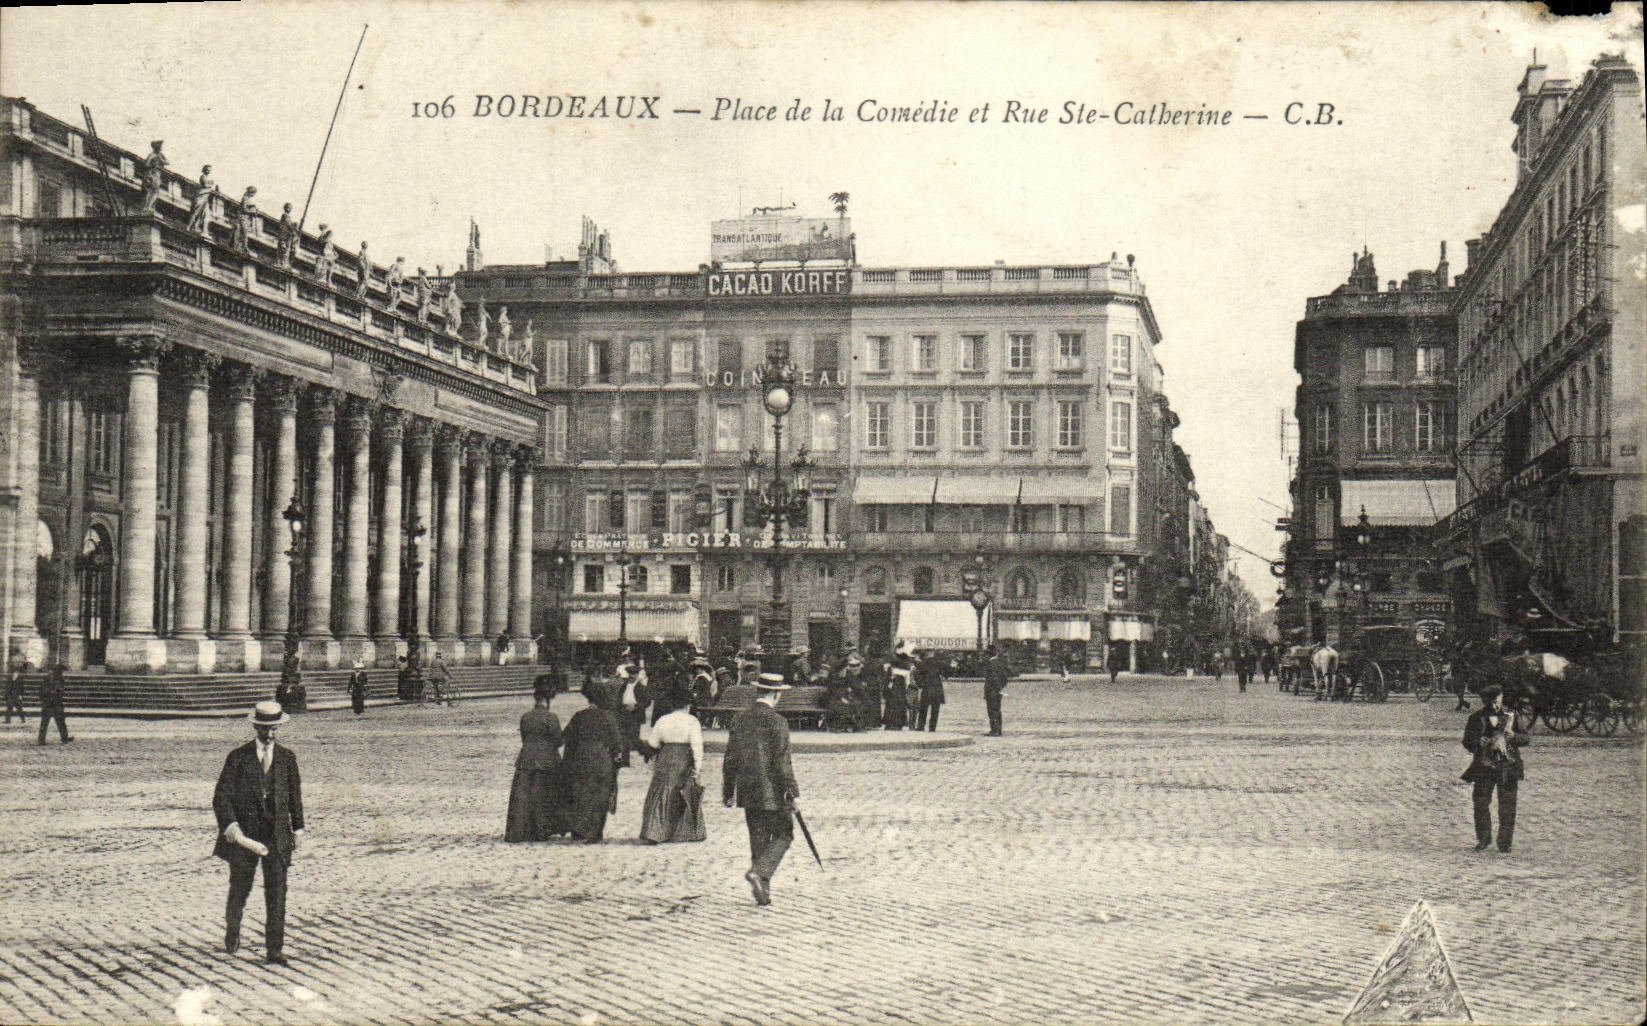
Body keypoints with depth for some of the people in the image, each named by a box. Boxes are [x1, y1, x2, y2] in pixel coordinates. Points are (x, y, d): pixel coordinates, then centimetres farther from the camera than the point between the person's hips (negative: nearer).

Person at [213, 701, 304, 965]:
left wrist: (297, 828, 13)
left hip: (277, 834, 1)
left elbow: (295, 795, 15)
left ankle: (274, 950, -3)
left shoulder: (287, 758, 8)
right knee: (239, 890, 11)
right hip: (245, 833, -1)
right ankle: (232, 933, 39)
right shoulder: (238, 757, 0)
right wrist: (232, 826, -20)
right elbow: (222, 796, -6)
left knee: (276, 892, -5)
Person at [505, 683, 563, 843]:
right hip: (545, 761, -3)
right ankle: (541, 833, 8)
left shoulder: (525, 717, 3)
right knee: (542, 798, 6)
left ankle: (516, 833, -1)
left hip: (525, 760, 3)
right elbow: (557, 741, -6)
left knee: (521, 796, 3)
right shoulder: (550, 718, -10)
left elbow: (524, 739, 10)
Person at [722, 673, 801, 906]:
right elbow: (781, 762, -15)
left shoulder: (739, 719, 6)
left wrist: (728, 791, 17)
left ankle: (762, 891, 12)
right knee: (783, 834, 6)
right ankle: (760, 872, -13)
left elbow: (730, 758, 10)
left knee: (758, 838, 12)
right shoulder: (776, 722, -12)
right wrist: (792, 793, -9)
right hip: (772, 792, -6)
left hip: (747, 792, 6)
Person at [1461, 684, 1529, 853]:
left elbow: (1525, 738, 9)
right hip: (1484, 765, 0)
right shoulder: (1476, 718, 5)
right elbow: (1468, 742, 5)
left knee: (1507, 806, 0)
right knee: (1481, 802, 0)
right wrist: (1479, 743, -16)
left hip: (1508, 765, 0)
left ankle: (1505, 842, 10)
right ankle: (1483, 839, 19)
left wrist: (1513, 736, -12)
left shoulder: (1512, 716, 7)